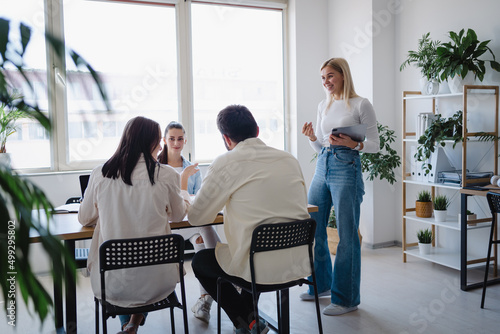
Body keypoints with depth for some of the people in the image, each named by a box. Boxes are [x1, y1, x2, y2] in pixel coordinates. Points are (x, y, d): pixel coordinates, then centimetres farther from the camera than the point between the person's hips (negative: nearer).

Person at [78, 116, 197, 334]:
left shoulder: (100, 174, -4)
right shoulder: (166, 175, -9)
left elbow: (84, 219, 10)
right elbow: (179, 215, 10)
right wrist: (183, 180, 26)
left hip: (111, 284, 1)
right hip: (154, 283, -1)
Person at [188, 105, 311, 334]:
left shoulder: (226, 164, -10)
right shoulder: (289, 159, 6)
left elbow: (196, 217, -4)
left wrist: (221, 202, 19)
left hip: (262, 268, -6)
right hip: (299, 263, 6)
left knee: (199, 261, 22)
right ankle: (248, 313, 47)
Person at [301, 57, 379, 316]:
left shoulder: (361, 104, -2)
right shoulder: (323, 106, 16)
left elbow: (374, 145, -4)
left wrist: (352, 143, -22)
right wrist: (312, 137, -2)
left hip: (346, 168, -7)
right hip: (322, 167, 7)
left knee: (347, 235, -3)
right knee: (313, 230, 10)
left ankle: (346, 298, 9)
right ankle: (322, 285, 29)